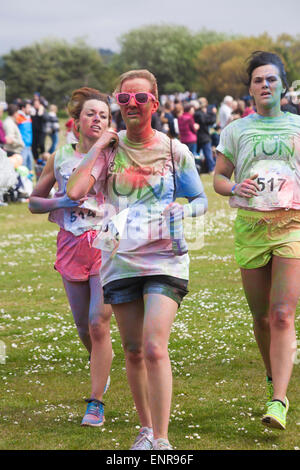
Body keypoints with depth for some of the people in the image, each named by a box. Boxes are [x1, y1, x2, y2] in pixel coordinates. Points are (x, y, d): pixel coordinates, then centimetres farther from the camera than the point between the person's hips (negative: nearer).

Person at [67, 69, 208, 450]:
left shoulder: (173, 150, 1)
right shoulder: (109, 148, 2)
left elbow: (201, 199, 10)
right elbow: (74, 191, -13)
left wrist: (181, 210, -11)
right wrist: (97, 147, -10)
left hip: (164, 259, -2)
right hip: (121, 261, 3)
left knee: (155, 348, -16)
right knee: (133, 351, 11)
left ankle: (161, 440, -11)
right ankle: (146, 428, 28)